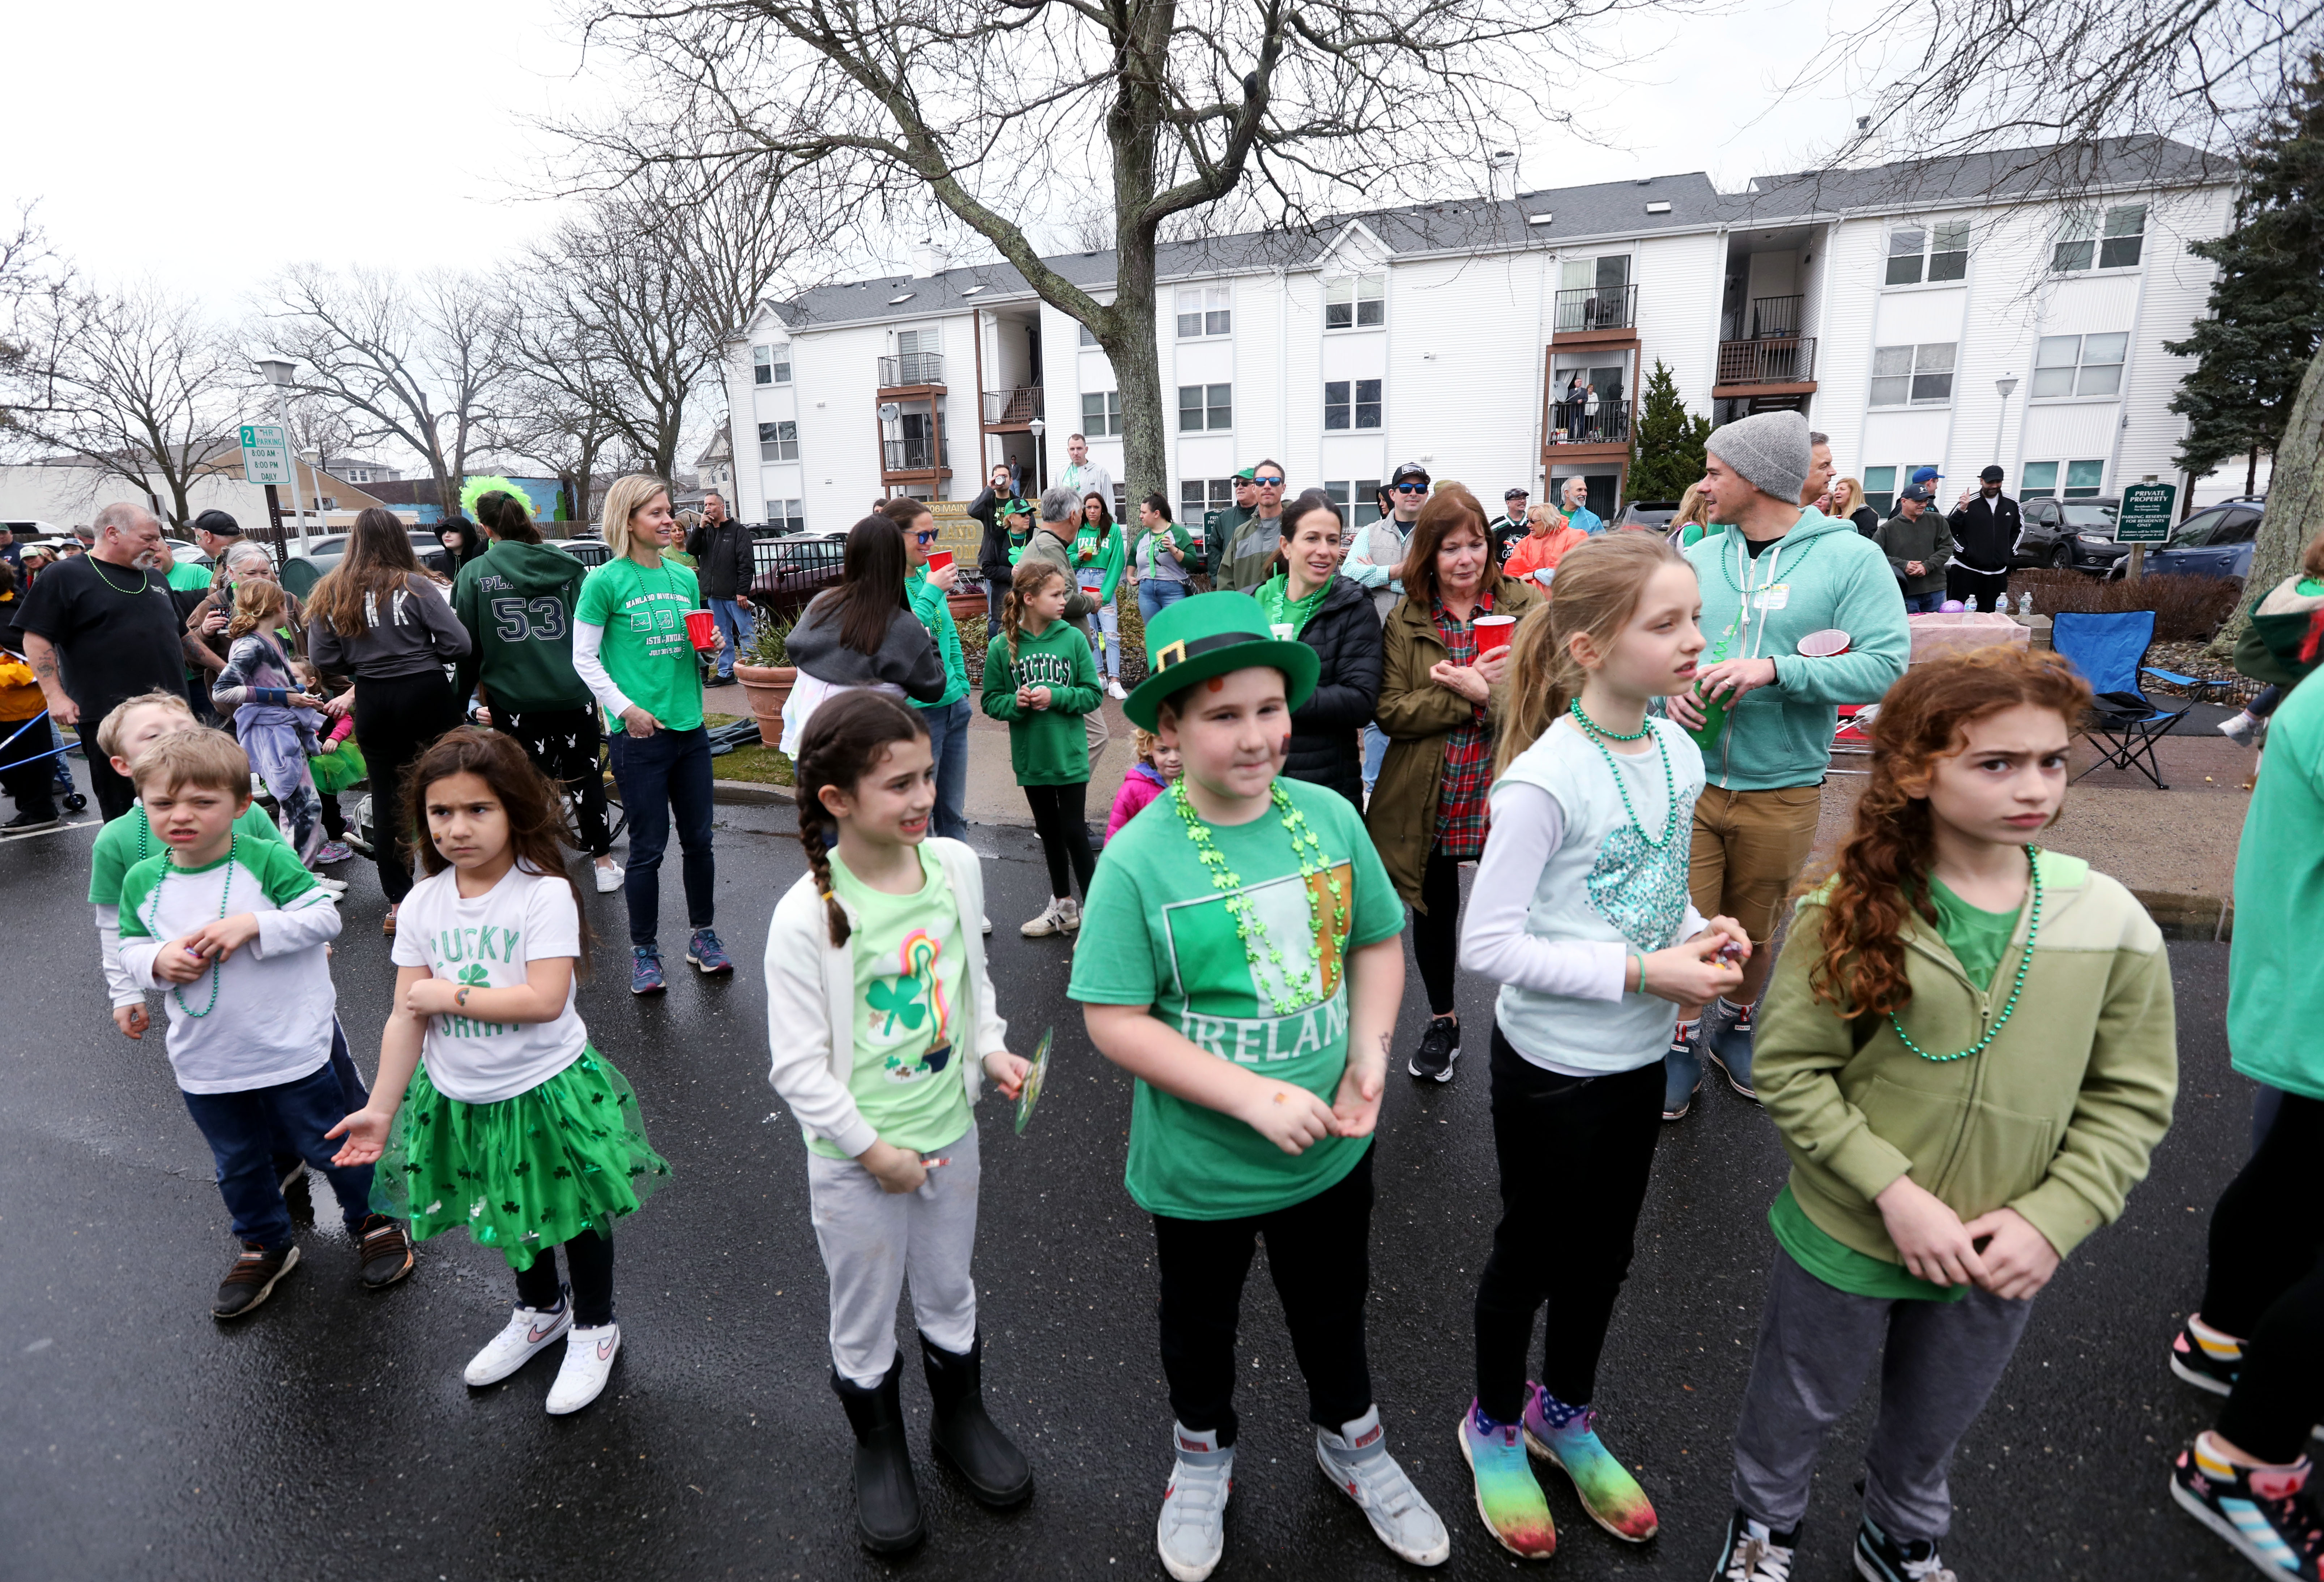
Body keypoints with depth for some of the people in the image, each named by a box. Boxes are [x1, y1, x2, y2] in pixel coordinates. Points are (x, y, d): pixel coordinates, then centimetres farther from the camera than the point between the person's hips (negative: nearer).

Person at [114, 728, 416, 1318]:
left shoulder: (267, 860, -14)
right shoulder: (141, 881, -1)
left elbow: (325, 917, -15)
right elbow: (131, 949, 7)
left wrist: (253, 925, -27)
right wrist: (159, 961, -14)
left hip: (292, 1048, -4)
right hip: (205, 1063, 4)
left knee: (329, 1145, 11)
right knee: (239, 1164, 21)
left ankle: (372, 1221, 33)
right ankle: (264, 1246, 43)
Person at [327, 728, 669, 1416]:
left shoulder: (545, 893, -19)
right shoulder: (424, 903, -4)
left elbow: (546, 999, -27)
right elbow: (407, 1016, -1)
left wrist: (449, 995, -20)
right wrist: (382, 1108, -1)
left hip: (546, 1091, -5)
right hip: (460, 1099, 5)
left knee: (576, 1213, 14)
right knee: (510, 1213, 25)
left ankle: (594, 1327, 38)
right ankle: (540, 1311, 51)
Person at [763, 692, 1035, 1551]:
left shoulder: (956, 866, -10)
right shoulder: (806, 918, -24)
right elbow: (797, 1068, -18)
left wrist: (992, 1048, -5)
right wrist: (872, 1149, -15)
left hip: (951, 1131, 4)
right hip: (855, 1157, -4)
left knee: (950, 1293, 25)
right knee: (865, 1321, 19)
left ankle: (962, 1417, 51)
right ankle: (879, 1451, 46)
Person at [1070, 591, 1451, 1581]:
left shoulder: (1330, 818, -10)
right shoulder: (1139, 860, -22)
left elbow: (1378, 942, 3)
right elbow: (1115, 1021, -21)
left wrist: (1370, 1053, -11)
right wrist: (1256, 1099, -25)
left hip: (1332, 1150, 3)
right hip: (1200, 1169, -2)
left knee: (1333, 1311, 27)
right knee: (1200, 1326, 25)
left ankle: (1351, 1442, 57)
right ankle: (1203, 1457, 56)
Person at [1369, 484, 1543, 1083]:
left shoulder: (1526, 605, -1)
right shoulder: (1404, 621, 1)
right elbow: (1390, 712, -8)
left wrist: (1480, 689, -20)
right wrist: (1471, 696, -19)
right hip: (1429, 799, 2)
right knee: (1434, 910, 16)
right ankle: (1441, 1023, 38)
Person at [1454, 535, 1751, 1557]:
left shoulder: (1677, 751, -2)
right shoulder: (1546, 779, -26)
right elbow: (1486, 945, -24)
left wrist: (1700, 931, -9)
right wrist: (1641, 973, -24)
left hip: (1638, 1055, 7)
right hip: (1552, 1064, -7)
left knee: (1605, 1252, 24)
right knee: (1532, 1254, 15)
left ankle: (1565, 1414, 50)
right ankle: (1496, 1426, 43)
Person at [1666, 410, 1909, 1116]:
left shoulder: (1850, 557, -7)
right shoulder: (1698, 559, 4)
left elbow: (1888, 666, -15)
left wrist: (1776, 669, -24)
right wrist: (1672, 684, -11)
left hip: (1782, 790, -2)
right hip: (1691, 781, 2)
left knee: (1756, 931, 16)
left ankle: (1737, 1025, 41)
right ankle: (1685, 1042, 26)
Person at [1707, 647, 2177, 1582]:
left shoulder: (2113, 925, -12)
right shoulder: (1854, 914, -20)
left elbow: (2129, 1099, -4)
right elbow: (1790, 1071, -16)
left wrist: (2050, 1220, -13)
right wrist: (1895, 1193, -21)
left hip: (2000, 1259, 3)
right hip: (1845, 1239, -2)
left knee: (1934, 1424, 28)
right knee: (1800, 1404, 22)